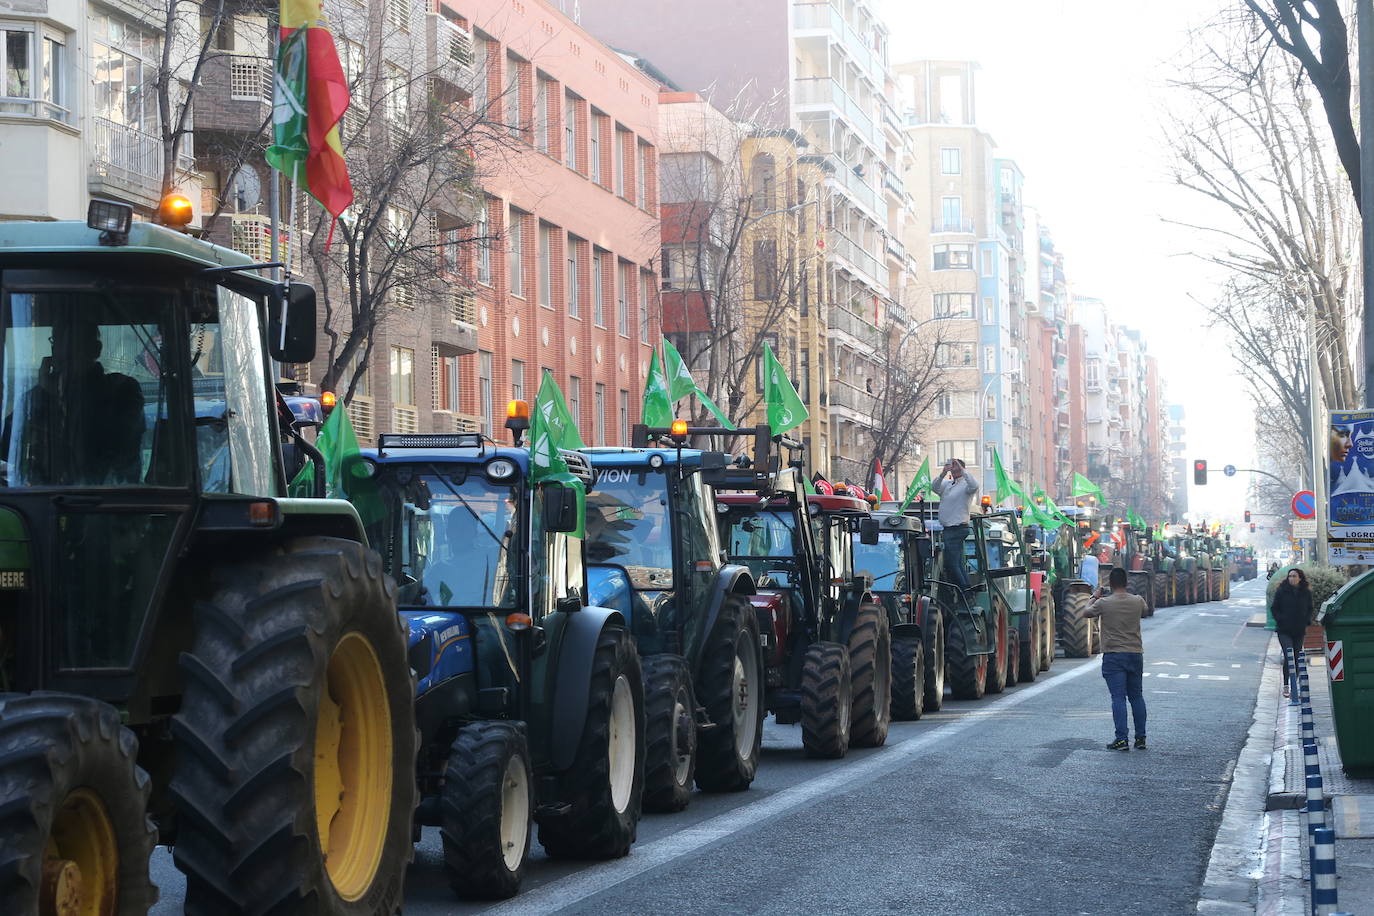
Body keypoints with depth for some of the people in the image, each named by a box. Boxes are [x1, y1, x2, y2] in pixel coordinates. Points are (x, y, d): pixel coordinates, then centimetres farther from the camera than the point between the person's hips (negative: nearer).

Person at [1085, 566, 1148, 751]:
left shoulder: (1103, 603, -9)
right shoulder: (1138, 601, 0)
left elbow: (1086, 613, 8)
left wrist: (1096, 597, 23)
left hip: (1113, 655, -3)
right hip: (1135, 654, 3)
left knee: (1118, 698, -5)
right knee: (1136, 696, 13)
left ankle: (1121, 739, -10)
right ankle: (1140, 738, 16)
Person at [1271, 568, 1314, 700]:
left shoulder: (1306, 593, 5)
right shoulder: (1282, 591, -2)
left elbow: (1309, 609, 17)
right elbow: (1274, 608, 3)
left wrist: (1306, 622, 2)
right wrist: (1280, 620, -9)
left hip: (1299, 631, 3)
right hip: (1284, 630, -3)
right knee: (1288, 657, -14)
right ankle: (1286, 686, -7)